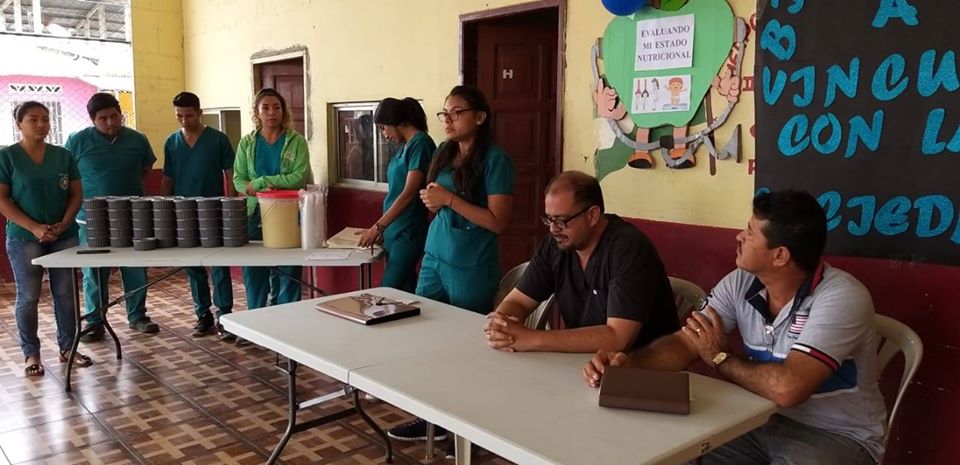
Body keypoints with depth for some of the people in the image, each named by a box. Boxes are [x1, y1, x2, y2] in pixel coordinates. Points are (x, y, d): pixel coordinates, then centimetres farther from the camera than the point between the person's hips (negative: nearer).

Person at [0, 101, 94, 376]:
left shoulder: (63, 155, 7)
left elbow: (76, 193, 7)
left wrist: (64, 224, -8)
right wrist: (34, 227, -16)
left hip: (65, 236, 3)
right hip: (24, 238, -3)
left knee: (65, 294, 7)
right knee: (28, 297, 2)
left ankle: (67, 348, 19)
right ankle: (31, 354, 14)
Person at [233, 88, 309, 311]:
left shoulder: (296, 141, 1)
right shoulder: (247, 143, 9)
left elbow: (299, 177, -11)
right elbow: (238, 179, 3)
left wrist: (259, 183, -14)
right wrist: (259, 193, -17)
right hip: (255, 215, 2)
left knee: (287, 274, 1)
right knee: (254, 275, 6)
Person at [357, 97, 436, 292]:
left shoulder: (420, 142, -12)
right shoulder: (405, 145, 13)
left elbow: (409, 193, -17)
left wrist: (377, 227, -14)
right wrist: (382, 229, 14)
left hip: (408, 233, -8)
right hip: (394, 231, 8)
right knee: (403, 290, 10)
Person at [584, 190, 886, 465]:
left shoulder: (841, 298, -24)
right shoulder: (740, 284, -4)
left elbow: (787, 388, -35)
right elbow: (684, 344, -5)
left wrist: (721, 359, -16)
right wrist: (629, 363, -26)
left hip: (837, 436, -5)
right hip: (764, 422, 6)